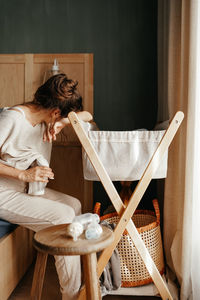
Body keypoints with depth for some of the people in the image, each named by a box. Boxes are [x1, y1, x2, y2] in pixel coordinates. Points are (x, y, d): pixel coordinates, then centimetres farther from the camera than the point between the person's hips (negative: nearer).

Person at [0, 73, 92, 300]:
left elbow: (86, 116, 6)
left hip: (26, 188, 9)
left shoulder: (44, 117, 1)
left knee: (74, 204, 1)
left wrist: (62, 122, -14)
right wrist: (24, 174, -30)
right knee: (63, 215, -18)